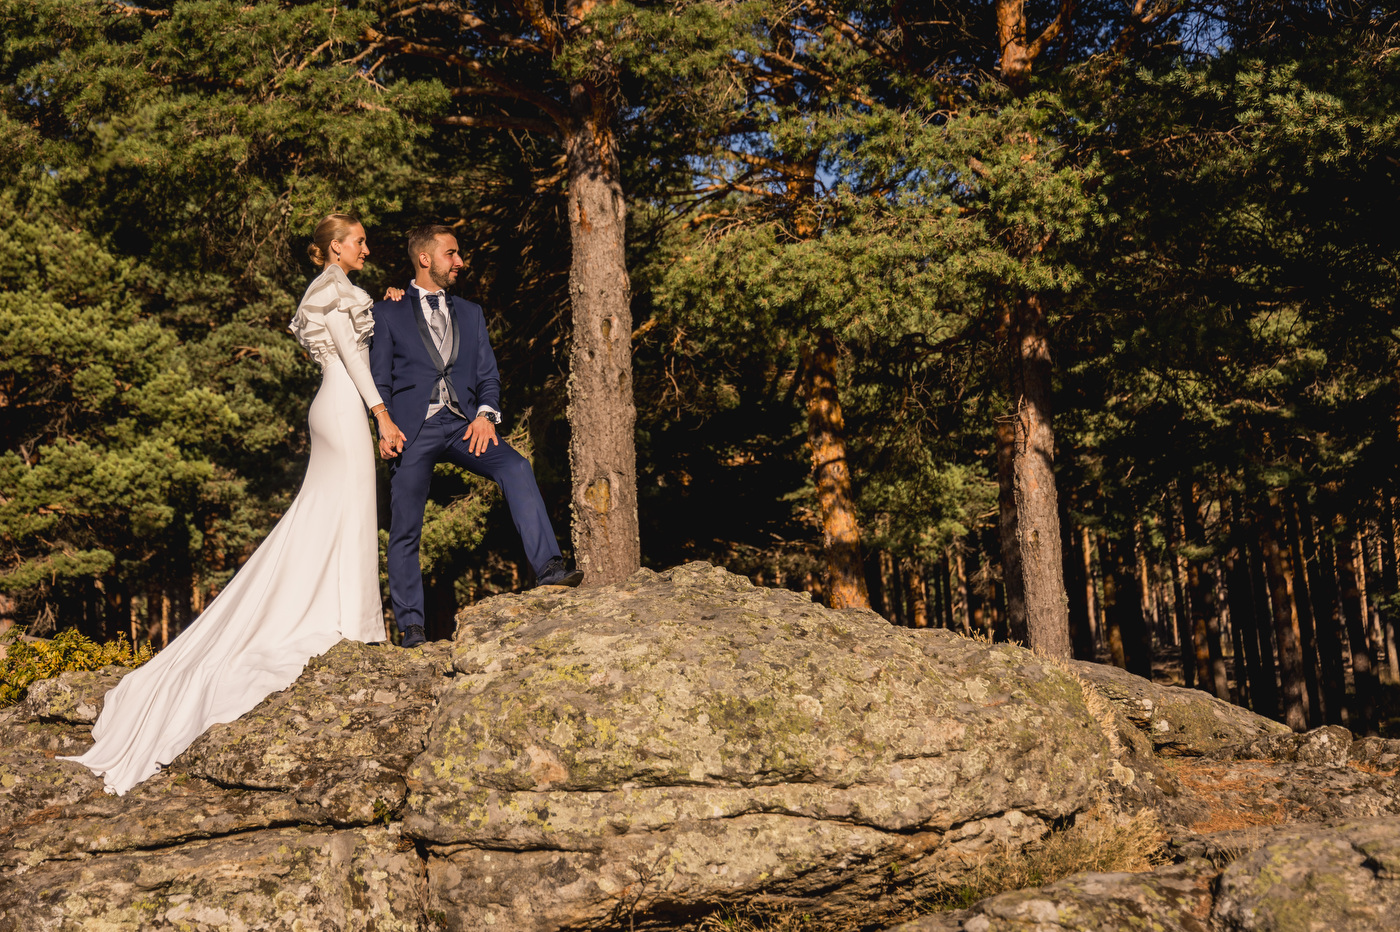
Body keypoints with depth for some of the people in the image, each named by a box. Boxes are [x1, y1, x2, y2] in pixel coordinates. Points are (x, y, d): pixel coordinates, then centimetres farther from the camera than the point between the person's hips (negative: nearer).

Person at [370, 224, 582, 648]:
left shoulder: (470, 314, 22)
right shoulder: (389, 314, 12)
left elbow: (488, 374, 16)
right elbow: (379, 379, 7)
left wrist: (486, 413, -6)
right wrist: (384, 429, -10)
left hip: (462, 423, 2)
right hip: (413, 427, -2)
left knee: (516, 468, -25)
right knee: (405, 531, -1)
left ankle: (548, 568, -32)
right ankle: (411, 626, 8)